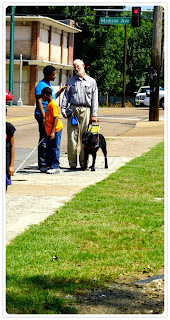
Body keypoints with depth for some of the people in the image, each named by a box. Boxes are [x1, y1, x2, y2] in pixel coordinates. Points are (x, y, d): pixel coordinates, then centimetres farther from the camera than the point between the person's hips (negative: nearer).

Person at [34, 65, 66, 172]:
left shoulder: (49, 85, 17)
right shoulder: (41, 85, -12)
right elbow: (39, 101, -18)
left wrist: (61, 91, 18)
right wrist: (43, 117, -24)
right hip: (43, 116, -10)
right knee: (44, 140, -8)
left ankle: (47, 162, 19)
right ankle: (42, 164, -5)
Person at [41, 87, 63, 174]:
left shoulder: (53, 105, -17)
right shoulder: (48, 104, 13)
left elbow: (56, 118, -21)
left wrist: (52, 132, -24)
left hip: (55, 130, -10)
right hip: (49, 131, 10)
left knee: (54, 148, -5)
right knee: (49, 148, 13)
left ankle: (55, 166, -1)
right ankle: (50, 165, 20)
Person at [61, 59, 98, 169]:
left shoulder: (91, 81, 11)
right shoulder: (71, 81, 16)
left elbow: (94, 99, 8)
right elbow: (66, 95, 13)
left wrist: (94, 114, 0)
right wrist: (63, 109, 0)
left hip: (86, 110, -1)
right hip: (73, 109, 1)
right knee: (72, 136, -4)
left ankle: (84, 162, 4)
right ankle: (72, 162, 0)